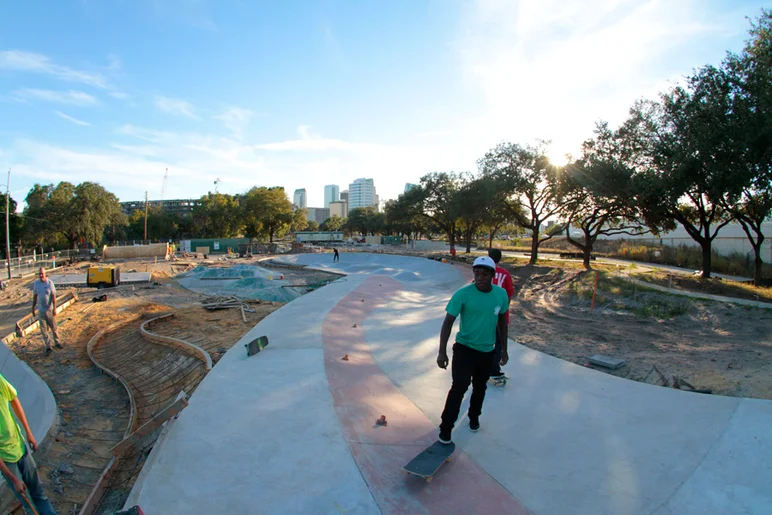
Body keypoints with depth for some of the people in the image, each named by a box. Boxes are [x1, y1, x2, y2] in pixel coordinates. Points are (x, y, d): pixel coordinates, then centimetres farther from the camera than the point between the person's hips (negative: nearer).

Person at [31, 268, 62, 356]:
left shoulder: (50, 282, -10)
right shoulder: (36, 283, 0)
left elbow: (53, 296, -9)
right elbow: (35, 296, 9)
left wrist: (54, 308, -13)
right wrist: (33, 307, 10)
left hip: (50, 309, -3)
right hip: (41, 310, 3)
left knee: (53, 327, 9)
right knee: (43, 330, 5)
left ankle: (57, 342, 25)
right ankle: (48, 346, 13)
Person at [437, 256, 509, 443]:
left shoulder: (501, 294, -8)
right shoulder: (463, 294, -20)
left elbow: (502, 321, 8)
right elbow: (448, 322, -15)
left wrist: (504, 348, 13)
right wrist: (442, 351, -19)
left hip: (487, 351, 4)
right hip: (464, 348, -4)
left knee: (480, 387, 20)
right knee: (459, 387, -13)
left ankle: (474, 417, 47)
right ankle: (445, 428, 5)